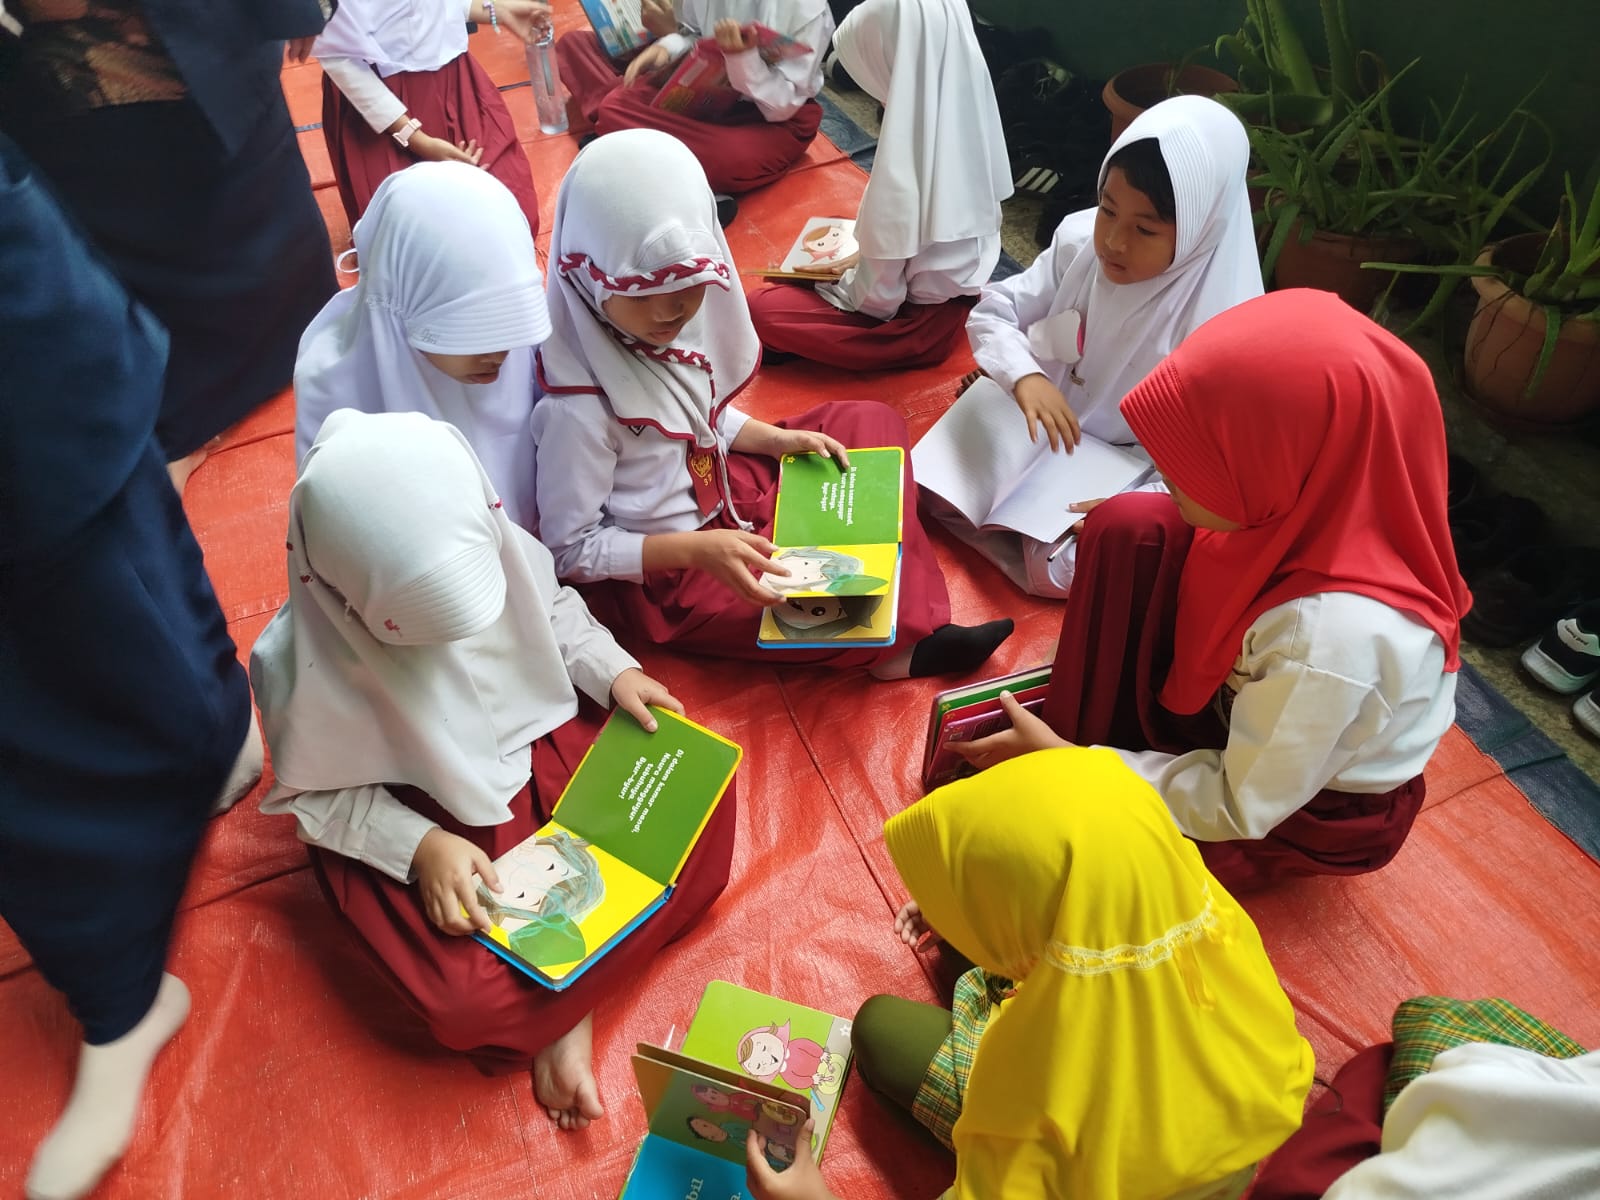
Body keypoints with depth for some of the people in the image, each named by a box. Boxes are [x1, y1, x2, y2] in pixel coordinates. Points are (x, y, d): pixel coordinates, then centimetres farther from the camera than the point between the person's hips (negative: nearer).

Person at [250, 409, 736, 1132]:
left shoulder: (489, 541, -20)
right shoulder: (304, 666, -28)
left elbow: (552, 607, 2)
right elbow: (314, 795, -12)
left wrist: (615, 670, -12)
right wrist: (418, 846, -24)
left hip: (542, 742, 5)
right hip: (419, 821, -4)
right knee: (470, 1004, -25)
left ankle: (558, 1001, -5)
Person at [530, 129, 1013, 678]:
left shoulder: (679, 322, -11)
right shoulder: (578, 406, -30)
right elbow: (570, 549, -20)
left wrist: (779, 439, -7)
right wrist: (699, 549, -28)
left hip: (721, 488, 8)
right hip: (662, 571, -8)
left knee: (869, 423, 5)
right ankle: (906, 638, 11)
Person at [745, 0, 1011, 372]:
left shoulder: (900, 166, -32)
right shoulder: (967, 111, -9)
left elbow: (878, 298, -23)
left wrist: (830, 283, -4)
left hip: (919, 325, -8)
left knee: (762, 309, -8)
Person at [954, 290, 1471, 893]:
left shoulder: (1332, 639, -40)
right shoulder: (1322, 496, -23)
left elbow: (1237, 810, -25)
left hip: (1316, 806, -6)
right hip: (1248, 701, 6)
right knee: (1128, 527, -15)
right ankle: (1073, 740, 2)